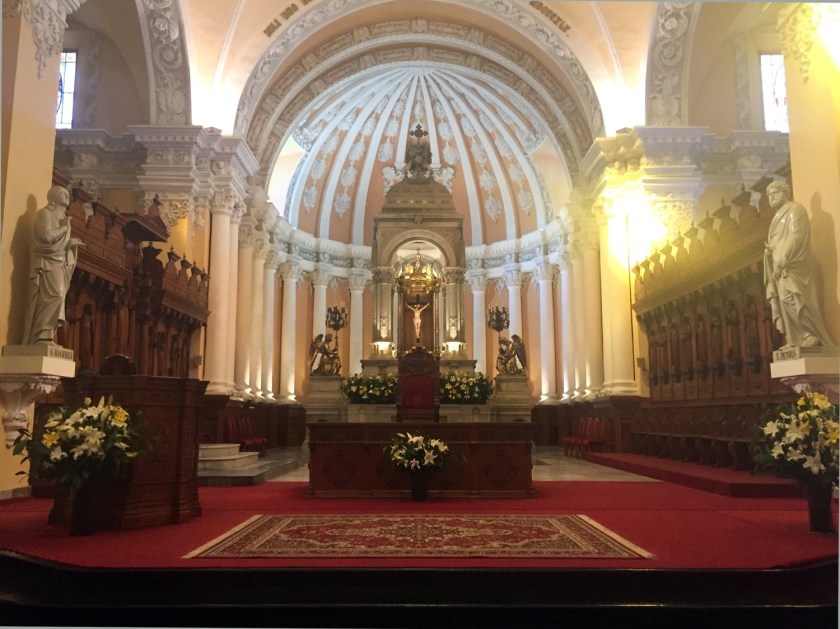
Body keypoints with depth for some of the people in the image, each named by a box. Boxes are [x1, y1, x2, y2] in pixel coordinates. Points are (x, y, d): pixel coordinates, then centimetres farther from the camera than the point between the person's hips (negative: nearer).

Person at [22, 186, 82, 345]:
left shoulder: (62, 216, 23)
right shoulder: (45, 213, -3)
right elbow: (47, 236, -20)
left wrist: (70, 242, 7)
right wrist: (64, 227, -6)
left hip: (61, 264, 8)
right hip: (48, 263, -8)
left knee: (55, 298, 0)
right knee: (54, 296, -21)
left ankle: (42, 338, -2)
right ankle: (42, 337, -22)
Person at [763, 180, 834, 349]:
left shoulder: (795, 209, -4)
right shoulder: (779, 215, 23)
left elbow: (795, 238, -15)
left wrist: (781, 261, -21)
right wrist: (769, 248, 6)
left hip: (791, 264, -9)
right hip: (781, 264, 9)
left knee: (789, 299, -18)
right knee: (783, 300, 2)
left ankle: (813, 335, -11)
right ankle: (796, 340, 2)